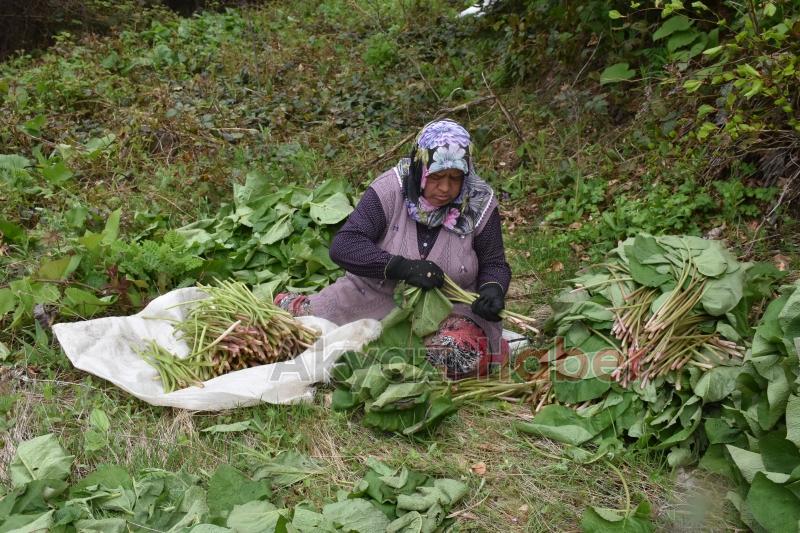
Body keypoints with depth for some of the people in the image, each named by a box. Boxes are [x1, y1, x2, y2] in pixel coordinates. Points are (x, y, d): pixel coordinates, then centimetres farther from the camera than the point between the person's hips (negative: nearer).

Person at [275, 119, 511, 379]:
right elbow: (343, 245, -21)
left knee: (456, 354, -32)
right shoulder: (390, 189, -14)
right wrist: (402, 267, -33)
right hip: (377, 296, 1)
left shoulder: (480, 204, -9)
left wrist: (492, 289, -22)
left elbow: (494, 264, 3)